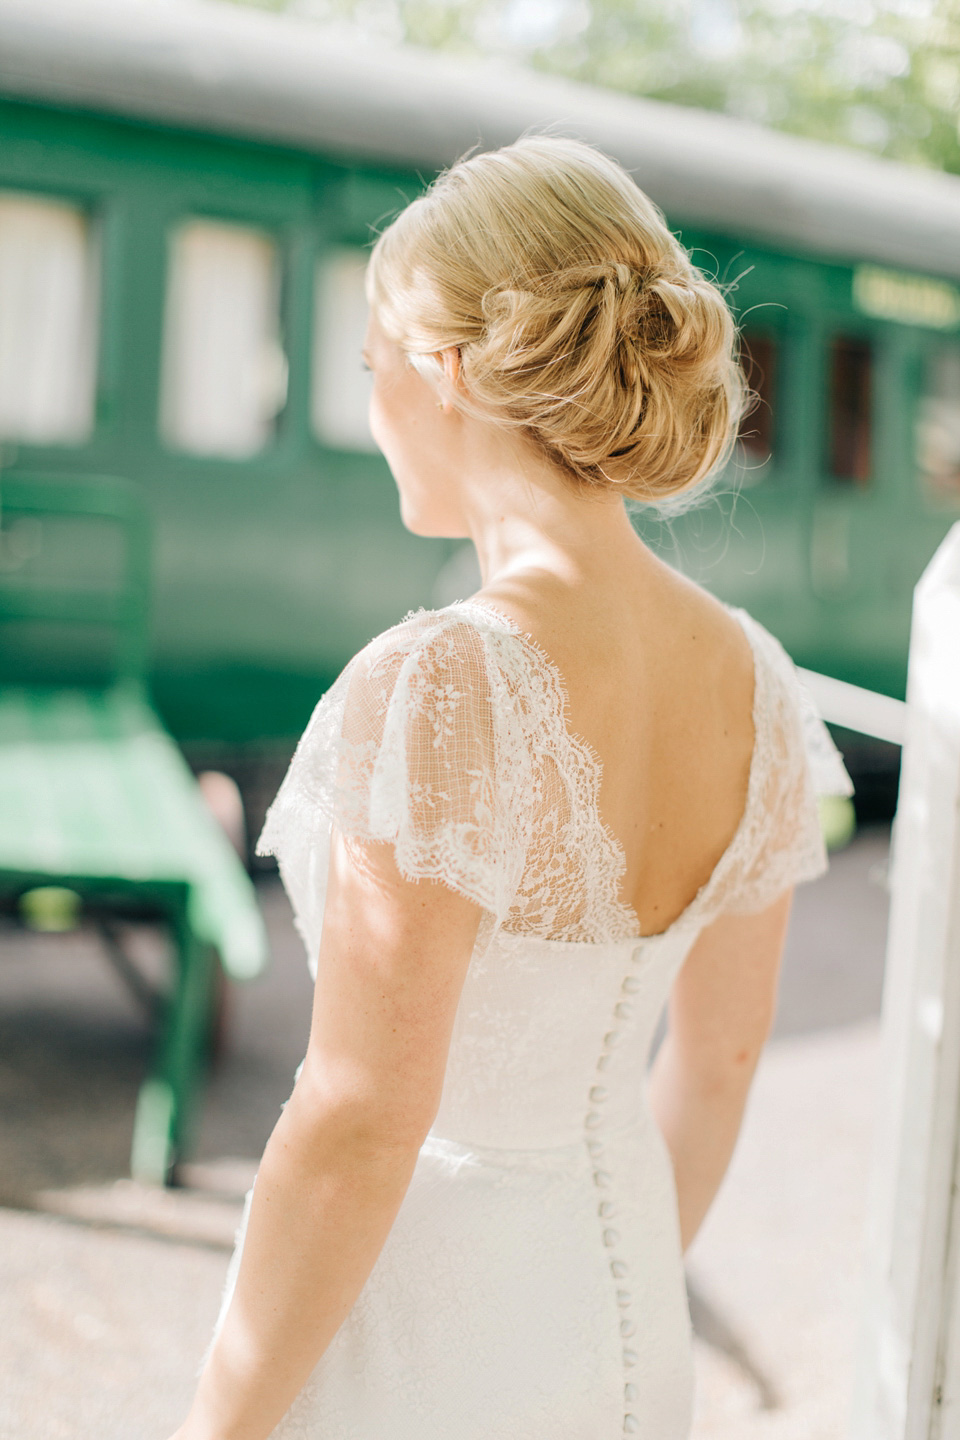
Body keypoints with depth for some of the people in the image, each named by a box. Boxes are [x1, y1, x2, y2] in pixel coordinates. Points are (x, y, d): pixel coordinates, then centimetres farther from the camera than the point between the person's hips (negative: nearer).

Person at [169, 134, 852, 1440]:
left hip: (409, 1320, -6)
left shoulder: (439, 693, -28)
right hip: (612, 1311, 7)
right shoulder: (754, 681, -5)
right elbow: (721, 1053, 4)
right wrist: (632, 1314, 18)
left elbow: (360, 1129, -24)